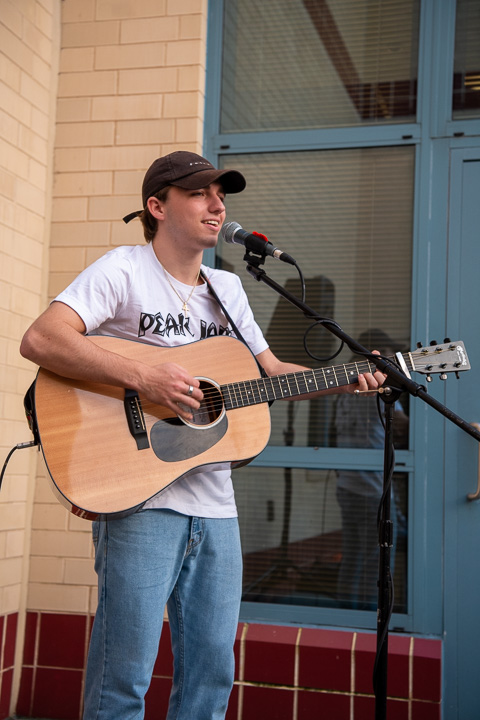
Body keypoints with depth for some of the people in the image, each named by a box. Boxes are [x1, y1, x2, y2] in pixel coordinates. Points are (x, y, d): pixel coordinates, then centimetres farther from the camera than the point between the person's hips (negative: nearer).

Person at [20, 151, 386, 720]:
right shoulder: (124, 270, -5)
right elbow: (39, 339, -18)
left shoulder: (227, 289, 17)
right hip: (141, 501, -6)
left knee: (212, 674, 11)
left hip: (215, 507, 6)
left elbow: (270, 371, 23)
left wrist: (349, 377, 8)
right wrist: (143, 378, -25)